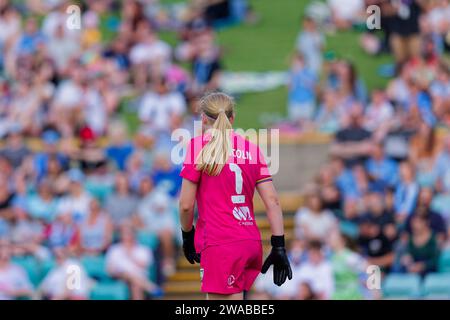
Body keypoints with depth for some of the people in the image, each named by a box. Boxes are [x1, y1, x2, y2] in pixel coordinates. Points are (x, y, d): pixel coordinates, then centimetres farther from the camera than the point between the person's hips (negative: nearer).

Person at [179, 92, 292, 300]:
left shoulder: (198, 146, -3)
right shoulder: (251, 148, 11)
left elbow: (186, 204, -5)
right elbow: (273, 201, 5)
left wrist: (187, 236, 12)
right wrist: (279, 246, 7)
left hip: (220, 245, -6)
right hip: (251, 243, 6)